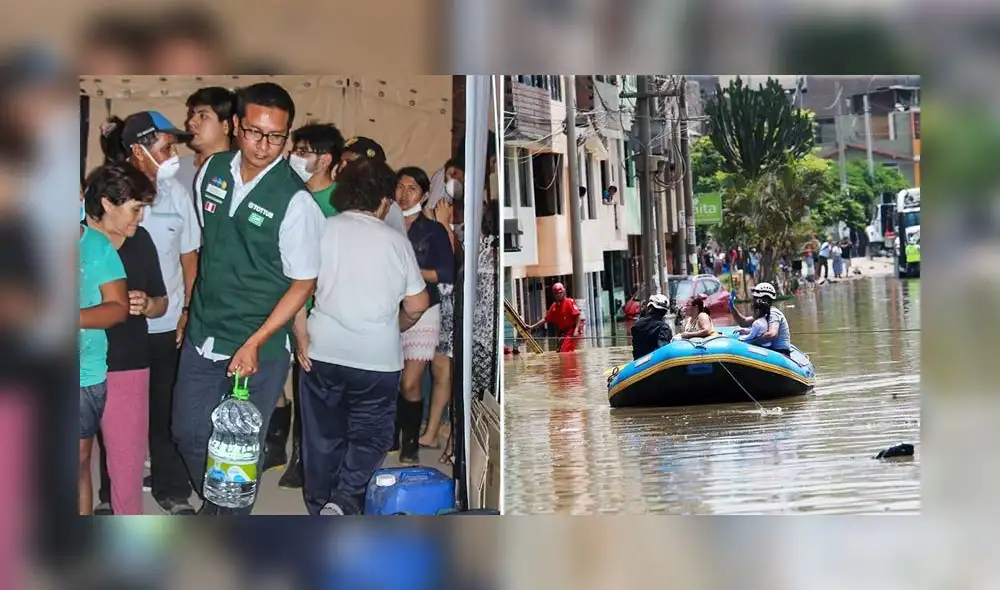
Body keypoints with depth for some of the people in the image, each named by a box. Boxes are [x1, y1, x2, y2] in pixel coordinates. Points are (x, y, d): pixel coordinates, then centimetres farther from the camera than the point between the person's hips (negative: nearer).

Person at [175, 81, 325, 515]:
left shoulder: (295, 201, -18)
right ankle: (214, 504, 41)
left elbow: (303, 283, -13)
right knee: (188, 432, 16)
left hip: (260, 348, -5)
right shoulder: (212, 171, -1)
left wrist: (254, 344, -18)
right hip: (202, 334, 5)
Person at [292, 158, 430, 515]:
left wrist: (301, 335, -2)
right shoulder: (396, 241, 0)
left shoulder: (324, 229, -3)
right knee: (370, 435, 9)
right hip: (378, 357, -1)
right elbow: (417, 304, 4)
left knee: (323, 435, 13)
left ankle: (321, 509, 22)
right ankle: (344, 501, -11)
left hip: (323, 352, 1)